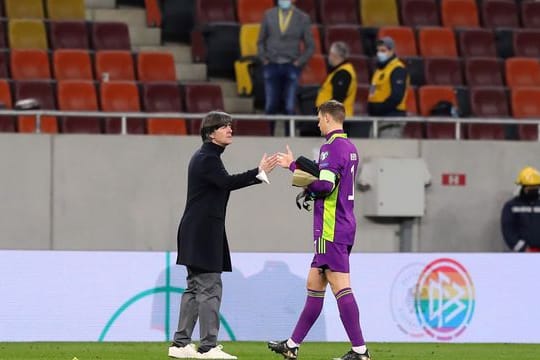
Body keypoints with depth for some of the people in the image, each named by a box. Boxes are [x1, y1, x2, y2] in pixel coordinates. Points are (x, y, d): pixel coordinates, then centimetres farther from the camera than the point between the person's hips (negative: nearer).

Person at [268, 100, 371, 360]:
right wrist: (295, 165, 21)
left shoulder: (332, 147, -14)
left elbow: (325, 185, -23)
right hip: (344, 225, 10)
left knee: (341, 287, -10)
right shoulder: (350, 147, 15)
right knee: (314, 286, 14)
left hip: (331, 230, -10)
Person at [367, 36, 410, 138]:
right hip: (377, 118, 10)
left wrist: (379, 109, -18)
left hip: (391, 118, -10)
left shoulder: (398, 70, -9)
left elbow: (396, 96, -19)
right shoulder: (380, 69, 21)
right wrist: (371, 111, 8)